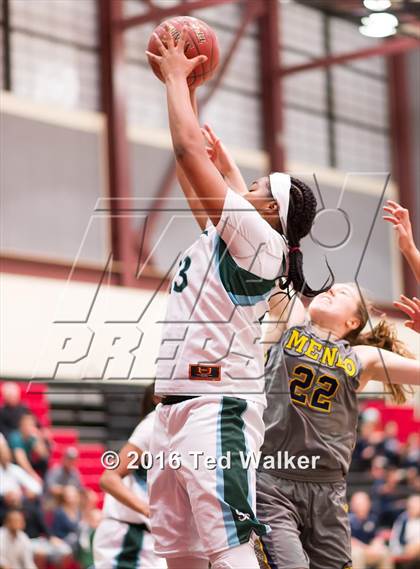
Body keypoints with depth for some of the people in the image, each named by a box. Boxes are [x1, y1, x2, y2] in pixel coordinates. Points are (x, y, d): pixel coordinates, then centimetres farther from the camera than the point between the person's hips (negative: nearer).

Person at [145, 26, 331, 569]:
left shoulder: (256, 238, -6)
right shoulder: (223, 237, 19)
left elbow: (190, 150, -8)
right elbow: (192, 163, 28)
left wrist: (176, 77, 3)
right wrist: (182, 86, 30)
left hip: (217, 407, -10)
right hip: (175, 407, 10)